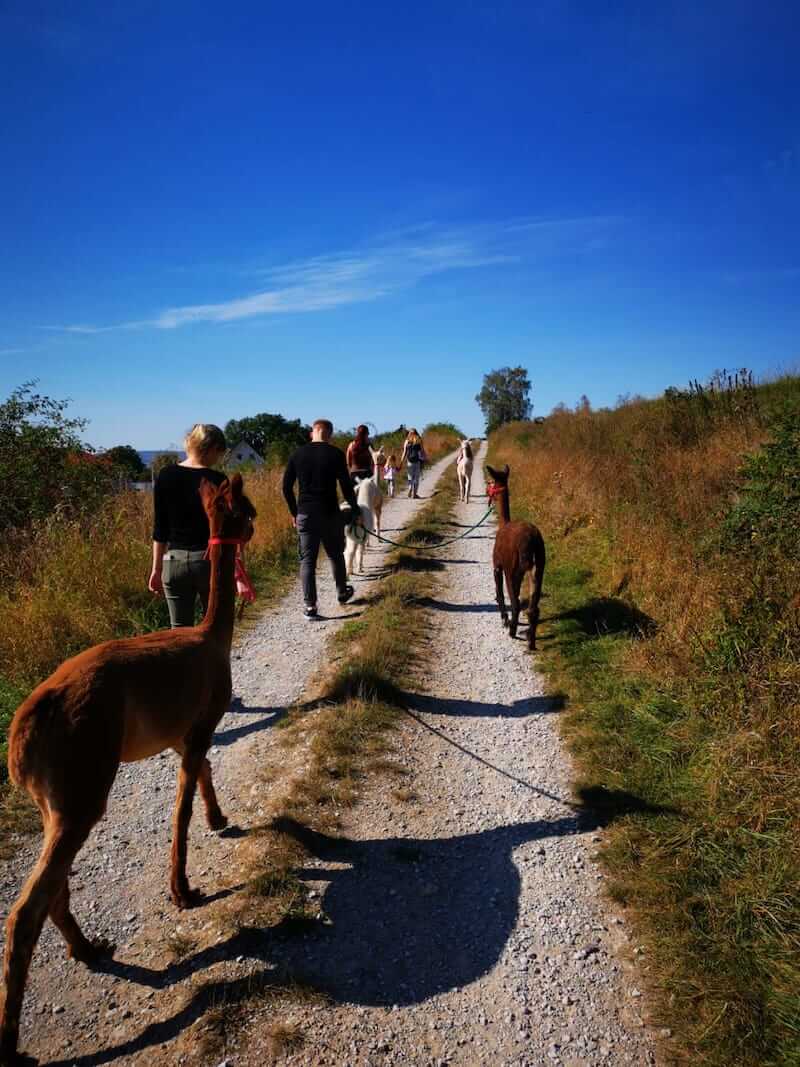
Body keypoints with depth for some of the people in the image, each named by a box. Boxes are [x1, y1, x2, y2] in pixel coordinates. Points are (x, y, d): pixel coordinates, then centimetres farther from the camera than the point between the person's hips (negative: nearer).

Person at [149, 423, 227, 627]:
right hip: (210, 560, -3)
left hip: (174, 561, 3)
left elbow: (160, 528, 4)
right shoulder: (216, 480, -8)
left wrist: (157, 568, 11)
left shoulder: (165, 476, 2)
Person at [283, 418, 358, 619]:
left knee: (307, 560, 6)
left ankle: (310, 605, 4)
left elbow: (286, 487, 5)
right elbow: (346, 486, -7)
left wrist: (294, 512, 15)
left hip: (305, 514, 2)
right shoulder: (335, 454, -6)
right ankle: (342, 593, 34)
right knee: (336, 555, 17)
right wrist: (355, 510, 7)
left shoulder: (298, 454, 3)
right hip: (330, 514, -2)